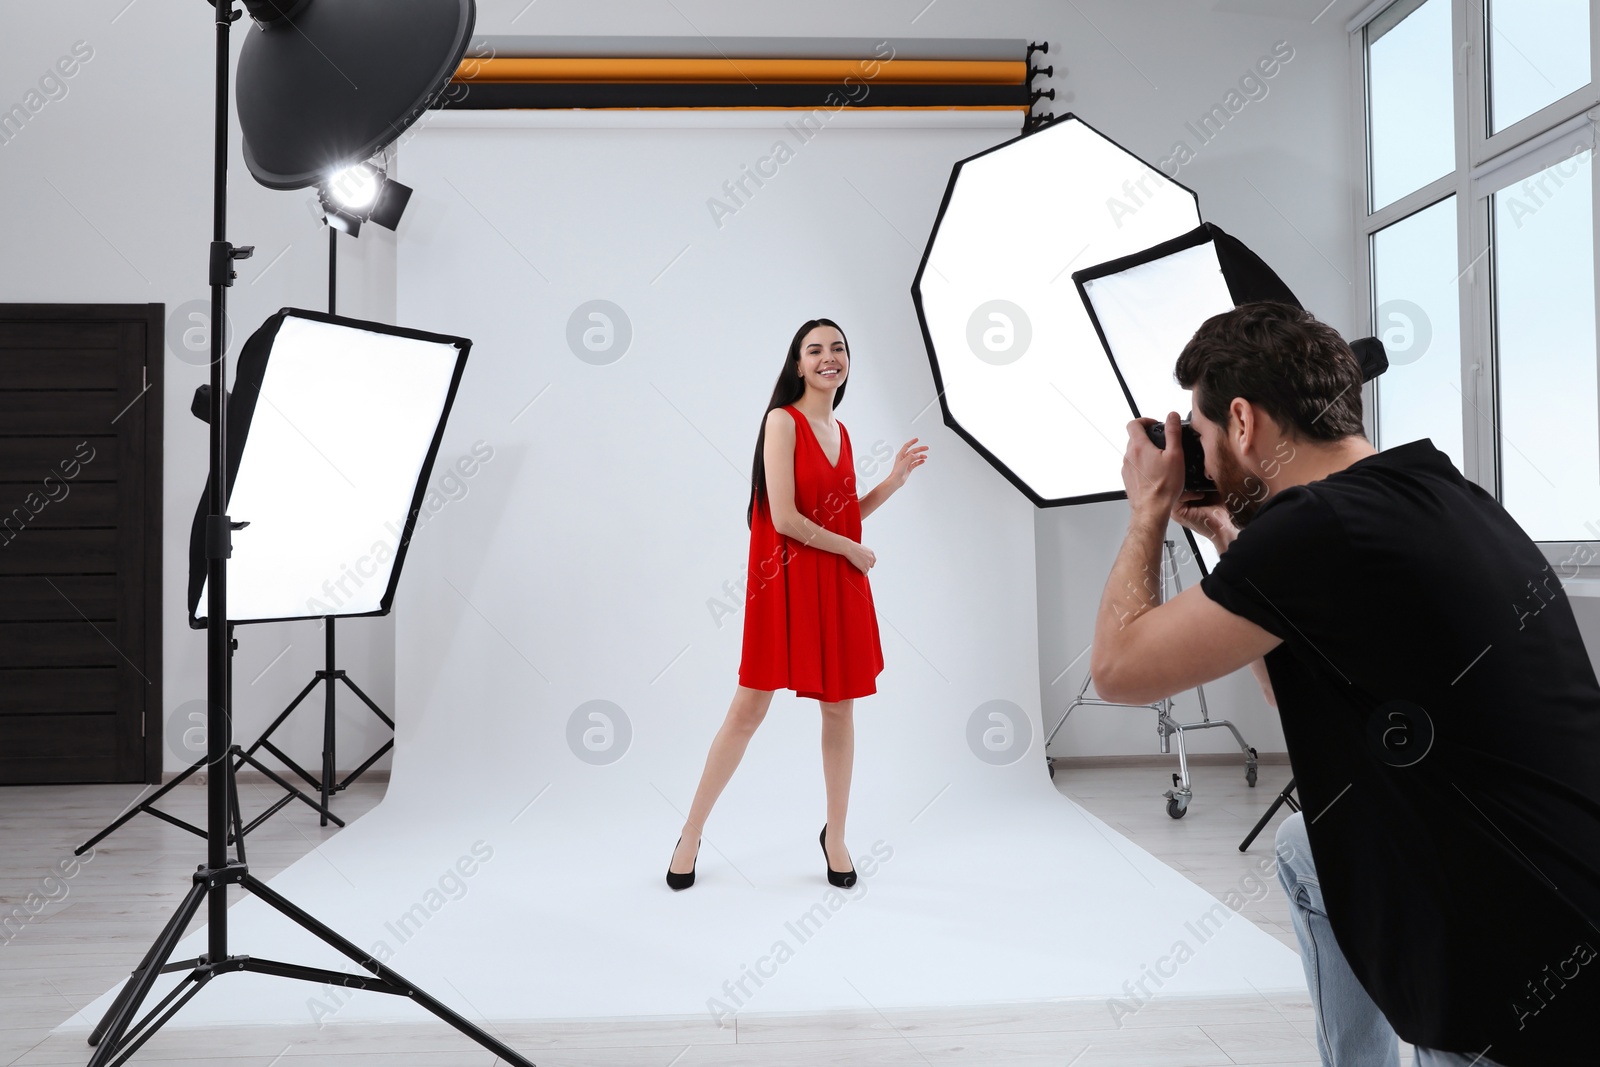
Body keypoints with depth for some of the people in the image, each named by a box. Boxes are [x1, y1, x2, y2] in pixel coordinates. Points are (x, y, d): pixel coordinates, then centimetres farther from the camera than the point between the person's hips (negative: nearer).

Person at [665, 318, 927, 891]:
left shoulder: (841, 431, 13)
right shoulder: (783, 421, -9)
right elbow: (784, 517, -17)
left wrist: (894, 479, 7)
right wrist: (855, 550, -7)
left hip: (838, 584, 6)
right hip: (785, 581, -6)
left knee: (840, 709, 9)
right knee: (749, 708, -1)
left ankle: (835, 835, 25)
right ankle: (691, 834, 15)